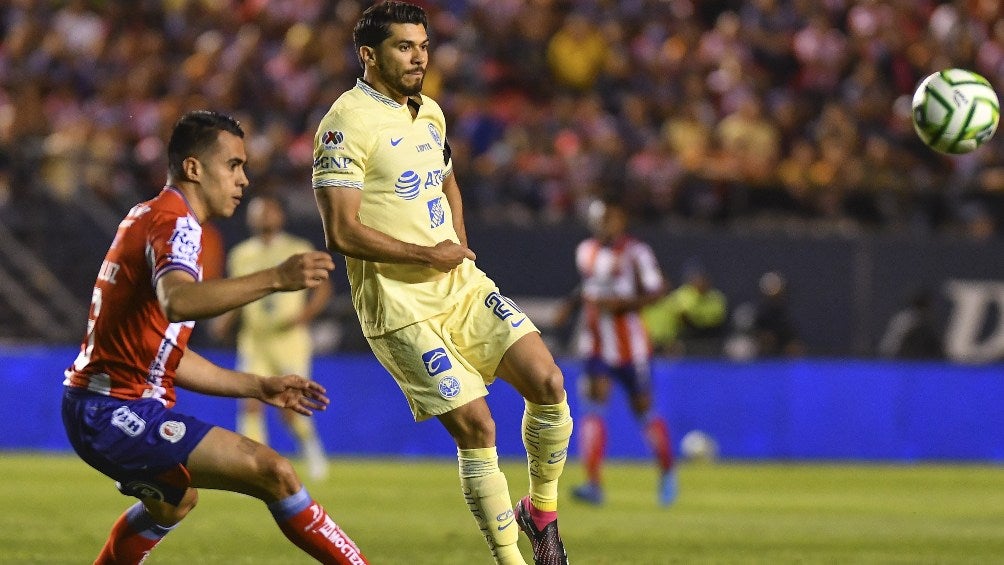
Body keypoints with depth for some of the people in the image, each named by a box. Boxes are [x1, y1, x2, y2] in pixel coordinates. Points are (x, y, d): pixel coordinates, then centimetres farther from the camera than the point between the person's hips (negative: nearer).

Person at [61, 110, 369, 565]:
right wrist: (275, 279, -45)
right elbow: (177, 302, -38)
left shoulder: (148, 218, 18)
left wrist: (258, 387, 16)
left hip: (93, 407, 11)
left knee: (175, 501, 38)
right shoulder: (175, 224, -13)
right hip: (118, 412, -11)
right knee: (273, 472, -20)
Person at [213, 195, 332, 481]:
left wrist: (303, 315, -12)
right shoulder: (240, 255, 9)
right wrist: (225, 320, 2)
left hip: (289, 340, -3)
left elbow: (323, 287, 3)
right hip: (253, 340, 3)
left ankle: (310, 446, 24)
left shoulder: (298, 250, 0)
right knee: (250, 405, -13)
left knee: (290, 411, -6)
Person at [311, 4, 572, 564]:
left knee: (548, 381, -9)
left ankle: (541, 508, 11)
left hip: (462, 285, 7)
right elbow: (342, 232, -18)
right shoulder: (348, 122, -13)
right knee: (475, 425, -11)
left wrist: (460, 249, 13)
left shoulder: (429, 113, 12)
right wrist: (427, 255, -15)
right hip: (399, 304, -7)